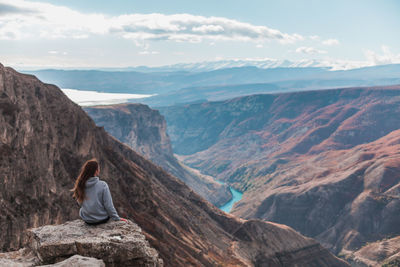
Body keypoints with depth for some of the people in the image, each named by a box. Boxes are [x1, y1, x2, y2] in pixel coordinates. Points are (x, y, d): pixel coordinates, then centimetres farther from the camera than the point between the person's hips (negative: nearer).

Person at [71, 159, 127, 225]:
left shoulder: (80, 185, -11)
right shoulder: (102, 185, -22)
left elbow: (80, 203, 3)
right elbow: (108, 205, -18)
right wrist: (117, 218, -5)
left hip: (86, 220, 4)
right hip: (102, 219, -3)